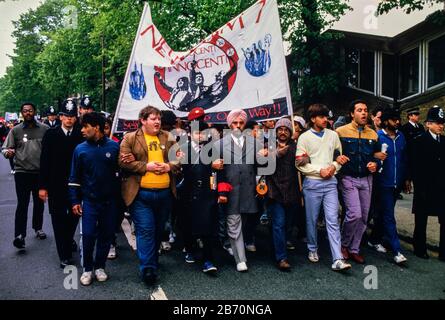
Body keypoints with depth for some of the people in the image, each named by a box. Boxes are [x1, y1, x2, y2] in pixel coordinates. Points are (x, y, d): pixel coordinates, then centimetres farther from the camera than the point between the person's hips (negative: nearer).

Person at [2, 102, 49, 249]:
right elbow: (5, 148, 3)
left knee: (39, 202, 15)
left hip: (40, 172, 2)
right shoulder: (15, 130, 2)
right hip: (22, 172, -1)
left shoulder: (44, 129, 2)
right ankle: (19, 235, -3)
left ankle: (38, 228, 32)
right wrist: (8, 152, -20)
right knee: (22, 204, -6)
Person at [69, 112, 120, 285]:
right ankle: (87, 268, 19)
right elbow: (74, 177, 4)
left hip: (110, 200, 0)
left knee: (106, 234, 9)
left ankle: (100, 266, 27)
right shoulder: (80, 149, 0)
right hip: (89, 200, 0)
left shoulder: (114, 146, -4)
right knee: (88, 235, -1)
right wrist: (75, 201, 0)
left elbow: (121, 170, 4)